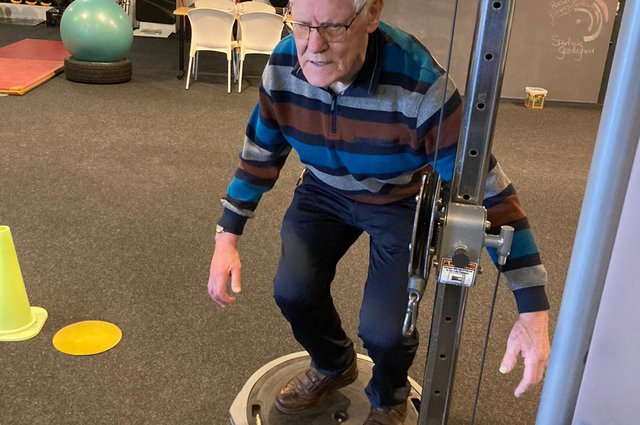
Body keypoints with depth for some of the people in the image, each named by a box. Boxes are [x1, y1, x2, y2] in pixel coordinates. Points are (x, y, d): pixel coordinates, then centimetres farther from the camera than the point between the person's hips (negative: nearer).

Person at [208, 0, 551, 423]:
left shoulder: (421, 85, -36)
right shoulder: (283, 66, -20)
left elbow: (486, 188, -31)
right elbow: (261, 154, -3)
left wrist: (533, 310, -33)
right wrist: (227, 236, -7)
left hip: (403, 202, -4)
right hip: (325, 191, 4)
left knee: (383, 329, -16)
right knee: (293, 290, -12)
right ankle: (333, 365, 26)